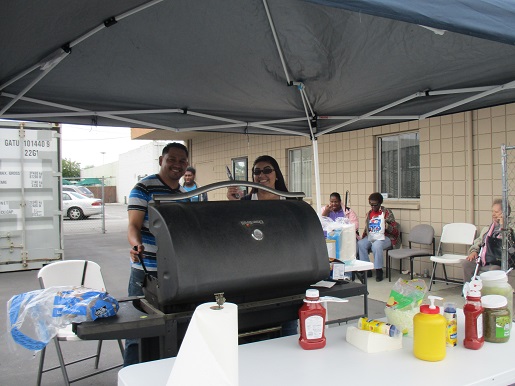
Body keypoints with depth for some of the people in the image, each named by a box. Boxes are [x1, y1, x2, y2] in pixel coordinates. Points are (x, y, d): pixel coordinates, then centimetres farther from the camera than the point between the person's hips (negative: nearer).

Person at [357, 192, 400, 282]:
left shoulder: (387, 212, -2)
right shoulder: (369, 214, 14)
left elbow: (396, 231, -6)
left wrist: (387, 226, -25)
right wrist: (362, 237, 7)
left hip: (384, 238, -5)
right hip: (371, 238, 5)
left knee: (376, 245, -37)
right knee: (360, 244, -25)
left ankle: (379, 270, -22)